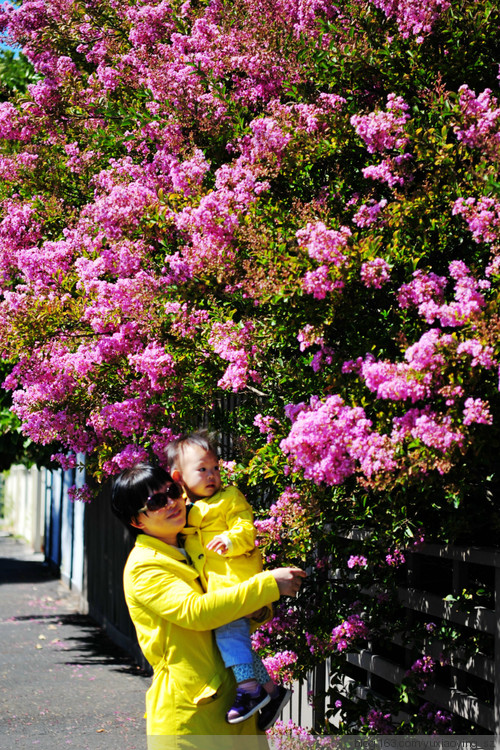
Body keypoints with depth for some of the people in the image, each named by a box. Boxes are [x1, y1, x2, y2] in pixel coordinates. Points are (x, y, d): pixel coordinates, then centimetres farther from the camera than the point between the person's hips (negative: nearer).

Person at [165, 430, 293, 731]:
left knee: (228, 626, -23)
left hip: (236, 576, -7)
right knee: (235, 636, 6)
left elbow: (247, 529, -9)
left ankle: (248, 686, -21)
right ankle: (270, 688, 12)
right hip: (214, 585, 7)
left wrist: (231, 540, -27)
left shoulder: (231, 498, 2)